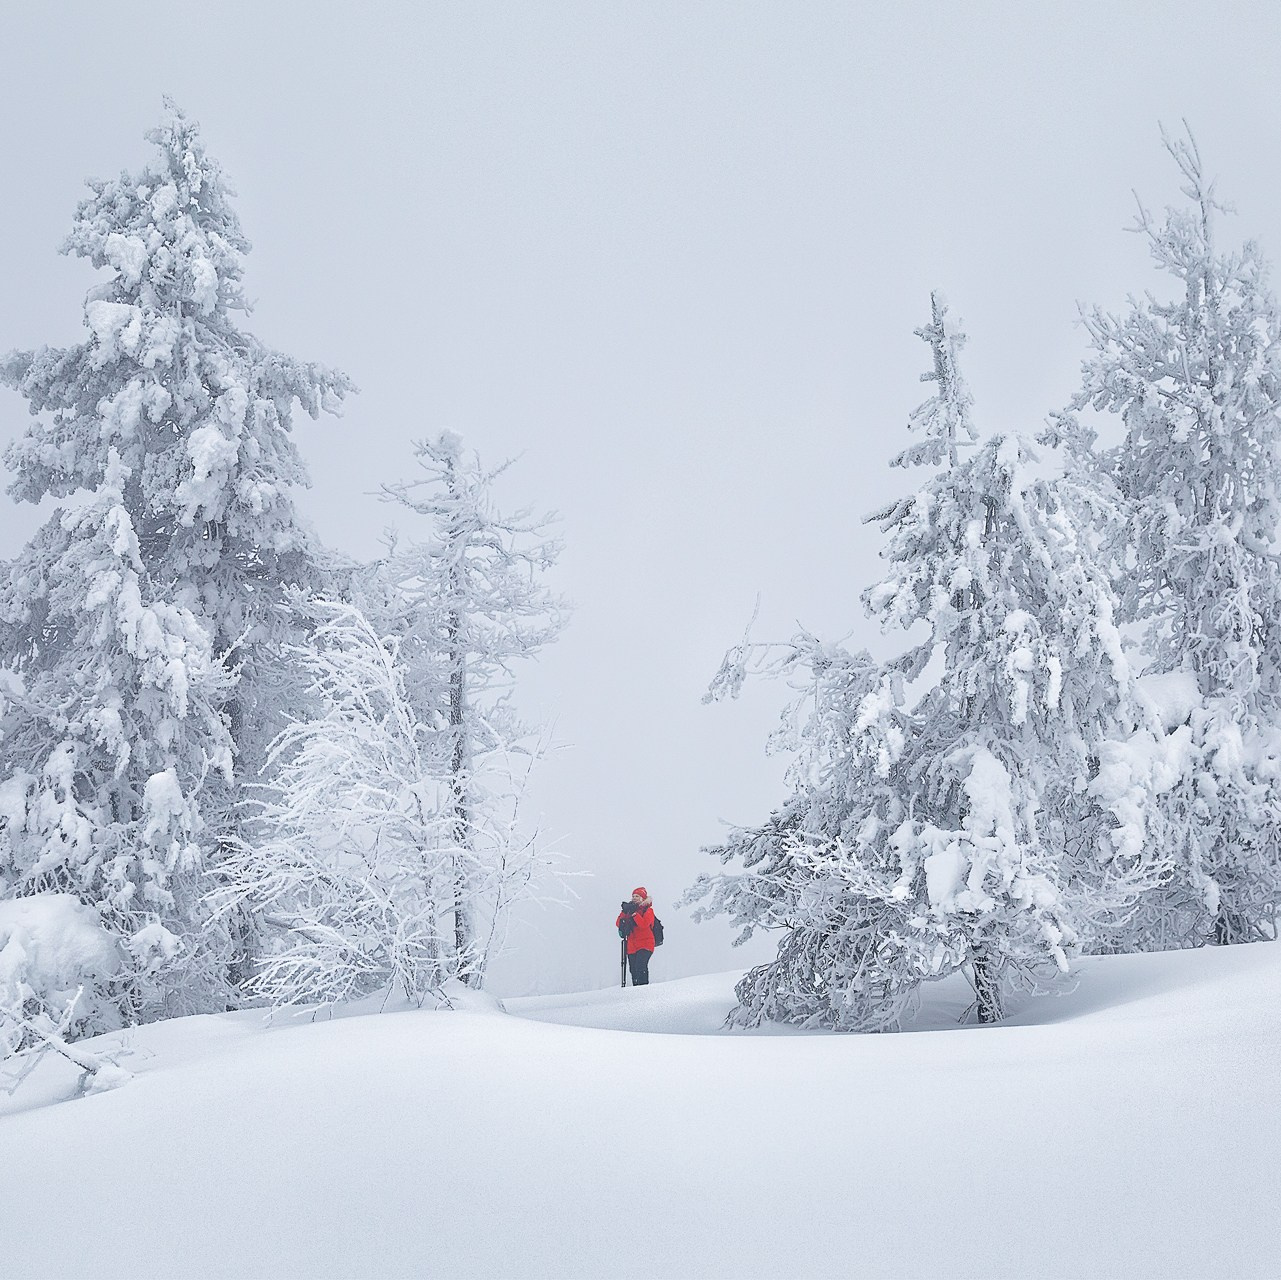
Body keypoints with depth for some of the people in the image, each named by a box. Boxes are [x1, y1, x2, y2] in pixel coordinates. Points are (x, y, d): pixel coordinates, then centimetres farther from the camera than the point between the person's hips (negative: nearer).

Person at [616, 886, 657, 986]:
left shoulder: (648, 910, -1)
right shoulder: (630, 908, 15)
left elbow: (644, 924, -19)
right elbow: (618, 923, 7)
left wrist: (634, 913, -23)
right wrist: (625, 911, -7)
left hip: (645, 945, -6)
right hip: (632, 946, 6)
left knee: (640, 967, -22)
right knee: (633, 970, 7)